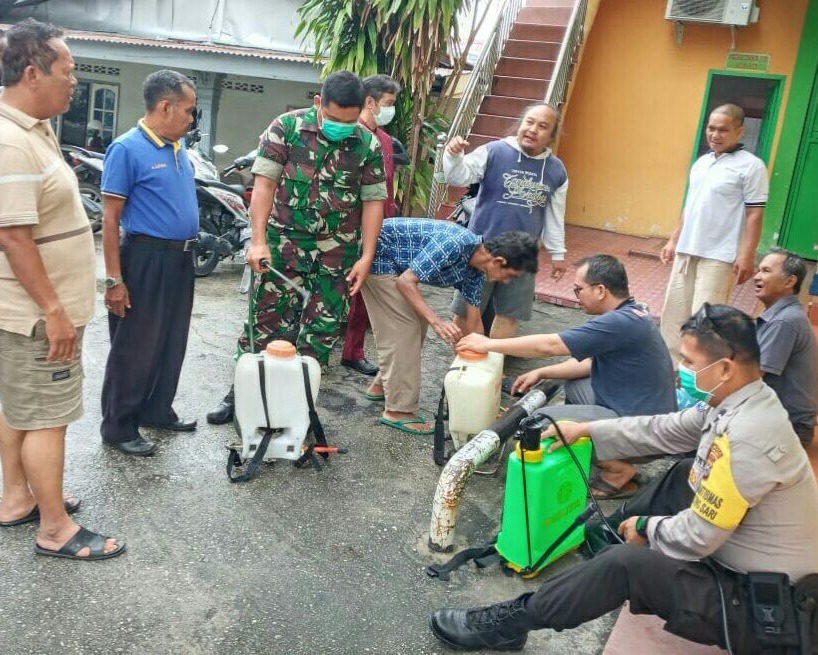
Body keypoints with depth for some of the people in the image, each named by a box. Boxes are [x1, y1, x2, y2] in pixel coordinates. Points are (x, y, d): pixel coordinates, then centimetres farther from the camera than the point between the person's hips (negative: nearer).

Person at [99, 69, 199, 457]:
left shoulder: (179, 146, 10)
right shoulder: (127, 149, -13)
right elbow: (110, 218, -15)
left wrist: (186, 252, 17)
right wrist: (114, 279, -18)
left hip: (180, 259, 8)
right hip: (146, 259, -8)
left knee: (172, 344, 16)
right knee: (136, 348, 1)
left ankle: (157, 411, 32)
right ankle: (118, 428, 14)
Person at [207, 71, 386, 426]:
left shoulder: (368, 144, -2)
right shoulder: (286, 127, -6)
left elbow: (373, 201, 1)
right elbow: (265, 183, -8)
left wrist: (366, 258, -4)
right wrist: (258, 242, -15)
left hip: (338, 253, 2)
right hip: (284, 243, -1)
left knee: (321, 330, 7)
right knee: (266, 319, 4)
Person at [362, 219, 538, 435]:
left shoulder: (475, 272, -2)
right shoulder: (455, 244, -30)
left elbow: (474, 323, 7)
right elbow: (405, 281, -30)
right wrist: (436, 321, -37)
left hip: (395, 262, 9)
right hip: (377, 253, -9)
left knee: (417, 324, 13)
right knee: (401, 329, -10)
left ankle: (382, 385, 29)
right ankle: (398, 411, -2)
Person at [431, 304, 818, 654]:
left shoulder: (745, 437, -32)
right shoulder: (745, 401, -2)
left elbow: (695, 539, -26)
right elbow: (664, 430, 11)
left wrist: (647, 527, -6)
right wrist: (586, 430, 14)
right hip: (748, 562, 9)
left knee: (626, 563, -18)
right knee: (683, 478, 15)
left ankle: (510, 622, -2)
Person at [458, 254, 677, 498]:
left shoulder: (620, 322, -24)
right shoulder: (630, 314, 6)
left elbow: (548, 345, -23)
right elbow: (593, 361, 16)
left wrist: (488, 344, -13)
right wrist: (541, 373, 10)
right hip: (637, 407, 10)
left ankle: (618, 468, -3)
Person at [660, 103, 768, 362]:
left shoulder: (751, 166, -8)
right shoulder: (701, 162, 13)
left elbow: (755, 215, -11)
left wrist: (747, 256, -17)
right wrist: (673, 240, 18)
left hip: (719, 257, -7)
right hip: (687, 251, 7)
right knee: (674, 312, 10)